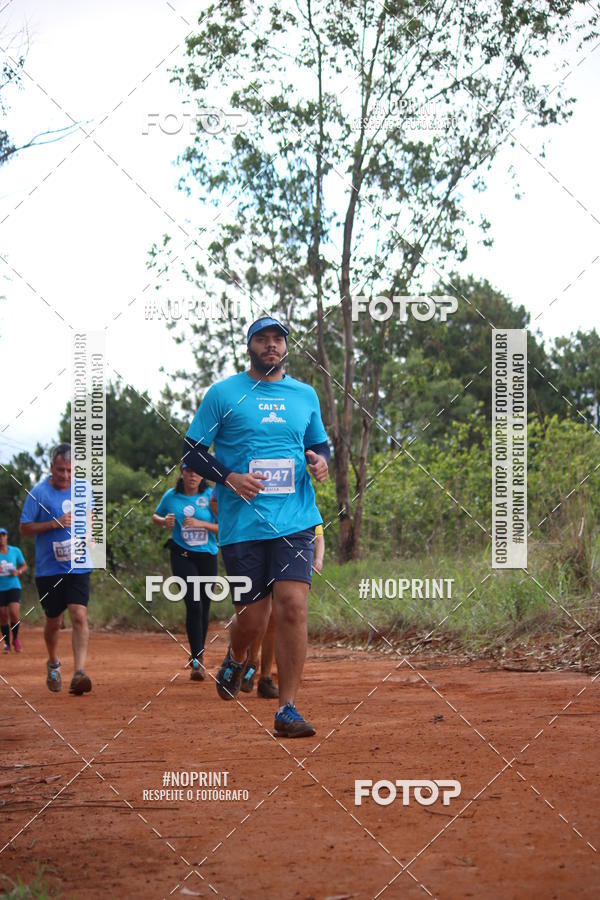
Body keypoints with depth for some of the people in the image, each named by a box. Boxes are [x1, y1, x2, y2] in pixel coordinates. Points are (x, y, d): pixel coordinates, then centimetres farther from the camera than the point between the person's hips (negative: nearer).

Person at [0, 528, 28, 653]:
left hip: (13, 587, 0)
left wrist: (18, 571, -7)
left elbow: (24, 565, 14)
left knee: (14, 613, -16)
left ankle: (15, 639, 7)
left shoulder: (15, 551, 3)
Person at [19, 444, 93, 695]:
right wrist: (54, 523, -19)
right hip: (48, 569, -2)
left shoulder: (82, 489, 4)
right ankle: (53, 665, 36)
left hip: (78, 567, 2)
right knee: (53, 622, 10)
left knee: (79, 617, -14)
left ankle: (79, 672, -21)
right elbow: (24, 528, -7)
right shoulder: (38, 493, -8)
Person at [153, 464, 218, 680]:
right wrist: (164, 521, -4)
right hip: (182, 556, -1)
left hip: (207, 556, 1)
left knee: (204, 607, 10)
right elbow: (156, 516, 18)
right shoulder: (171, 496, 1)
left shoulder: (211, 496, -2)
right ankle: (197, 661, -17)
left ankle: (199, 654, 32)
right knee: (193, 605, -17)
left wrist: (201, 524, -18)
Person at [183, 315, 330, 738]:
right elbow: (192, 451, 4)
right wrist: (229, 477, -12)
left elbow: (319, 445, 25)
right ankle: (235, 660, 39)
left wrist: (320, 461, 1)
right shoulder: (223, 394, 4)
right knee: (252, 616, 2)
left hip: (295, 521, 2)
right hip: (242, 524, -1)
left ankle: (288, 710, -7)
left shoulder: (305, 395, 13)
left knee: (292, 607, -12)